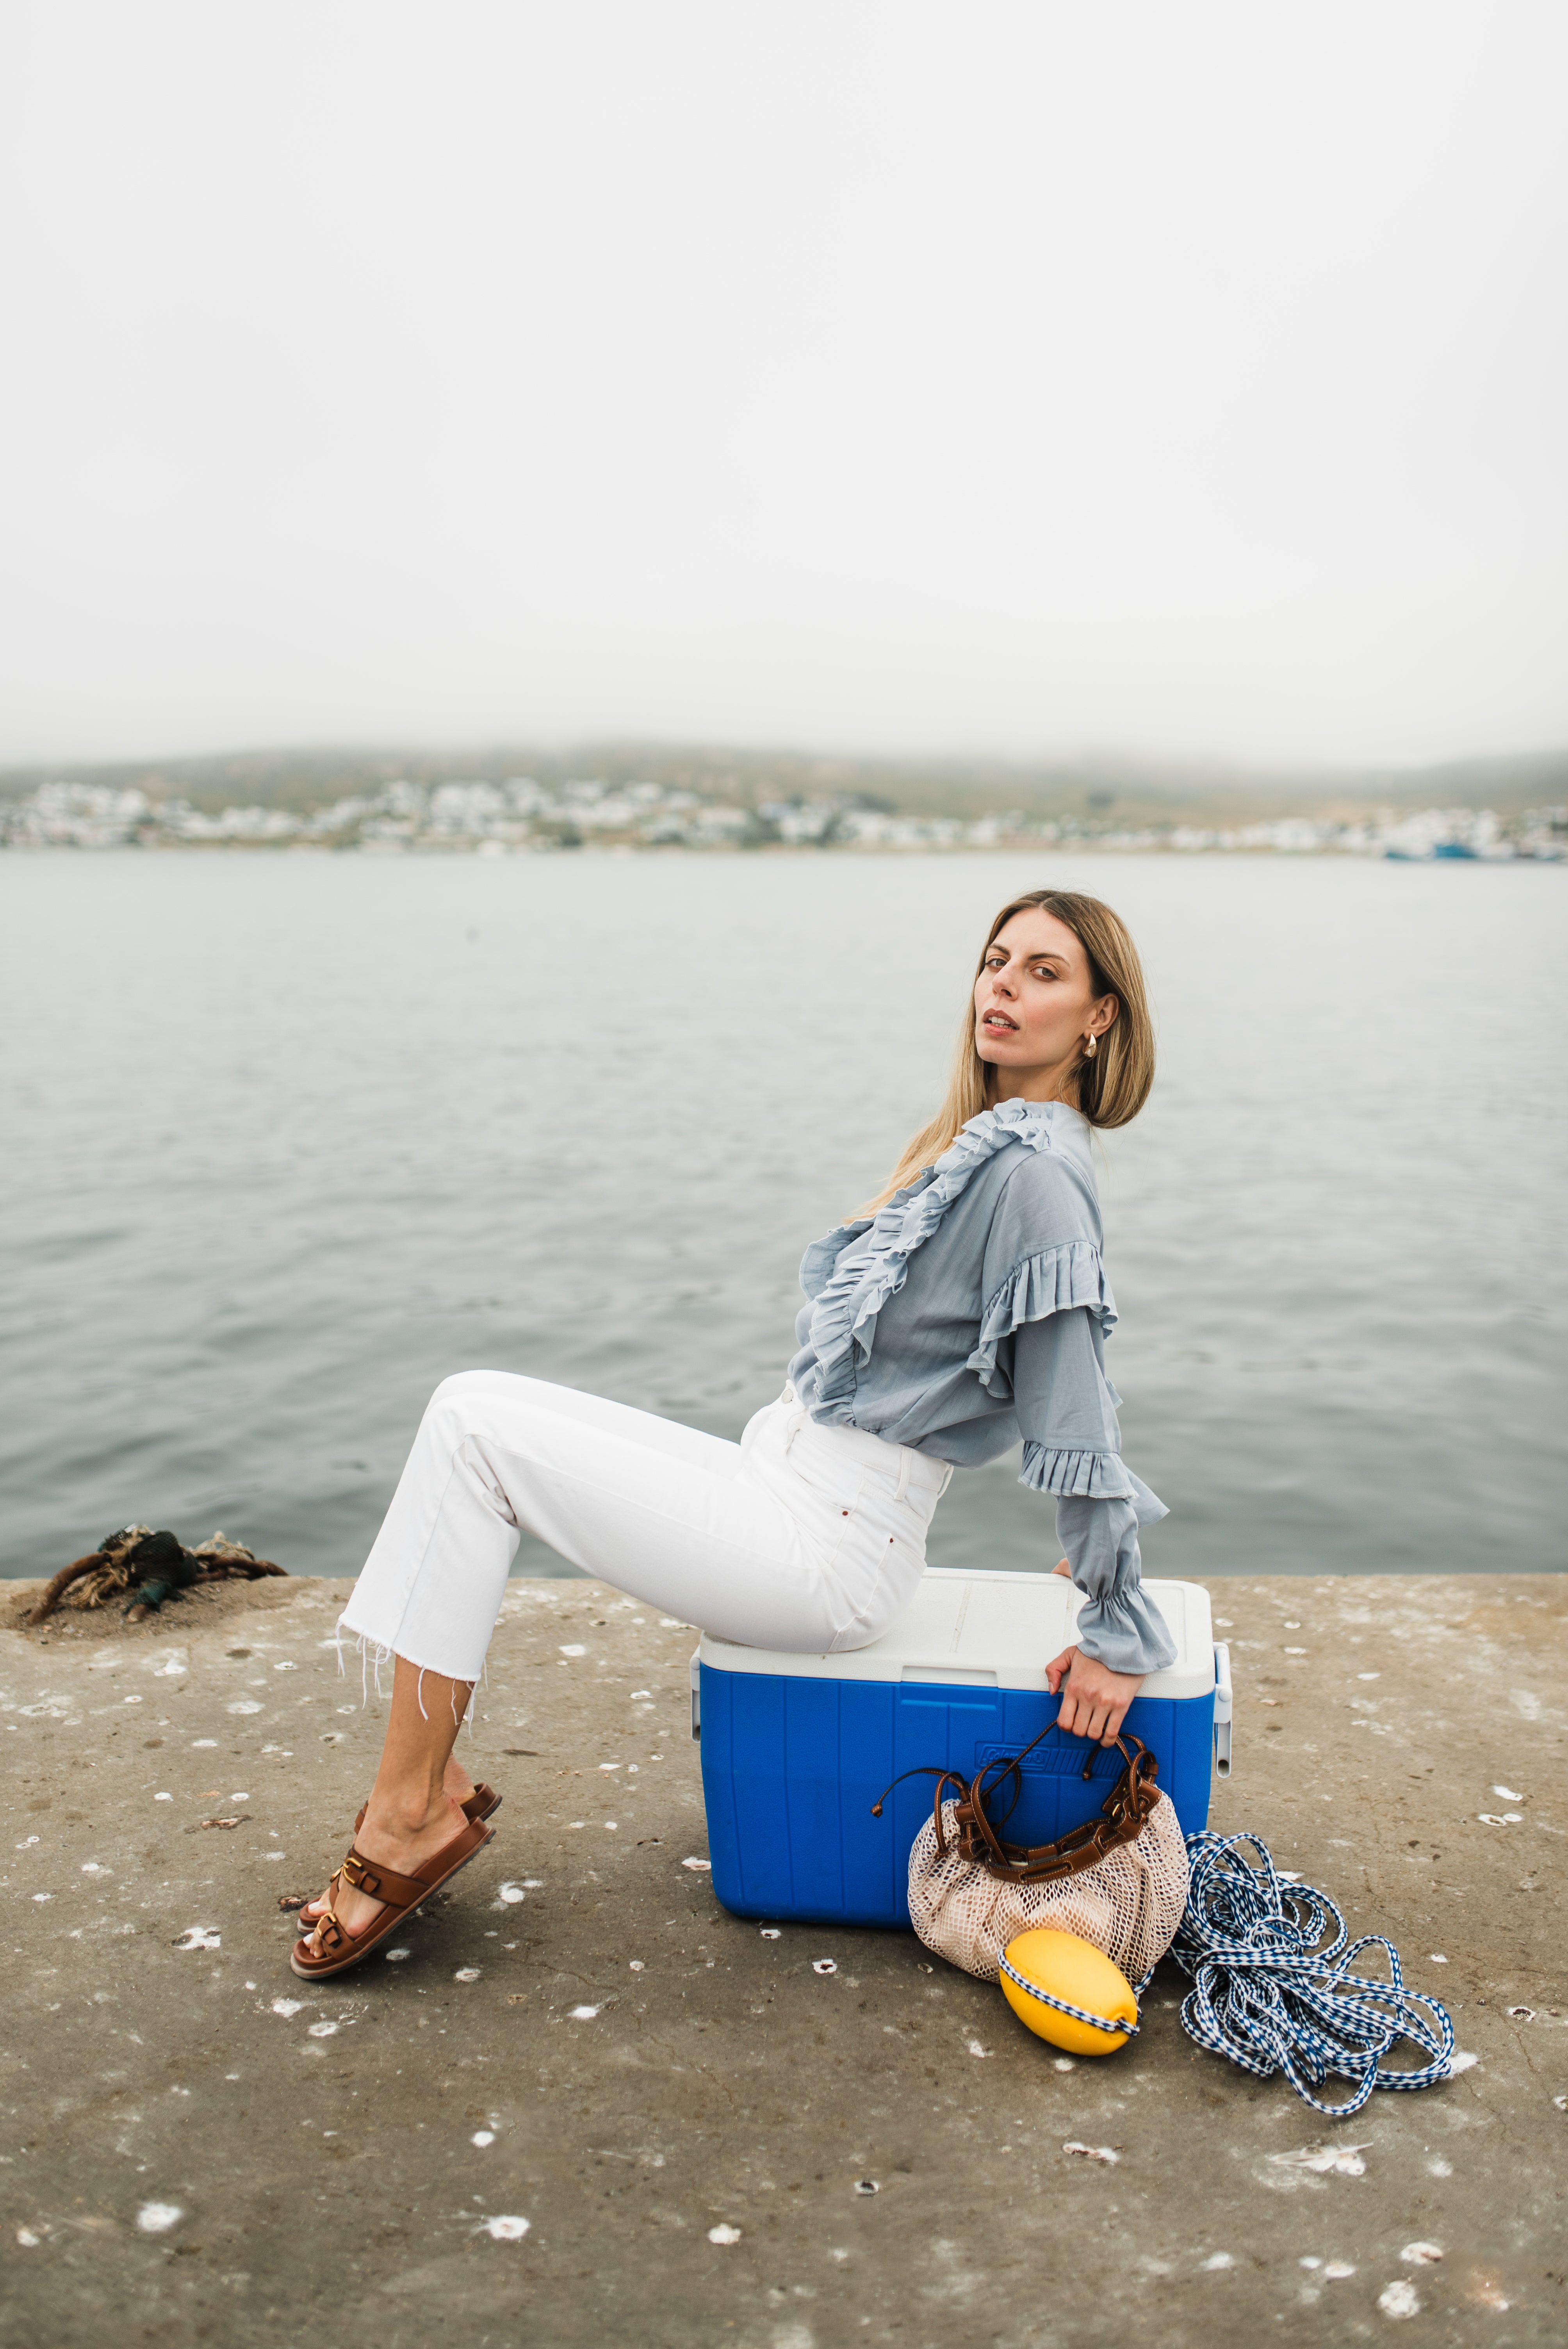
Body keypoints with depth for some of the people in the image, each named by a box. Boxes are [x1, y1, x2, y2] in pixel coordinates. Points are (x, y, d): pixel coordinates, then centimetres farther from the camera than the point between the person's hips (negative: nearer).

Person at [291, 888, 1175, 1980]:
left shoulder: (1034, 1172, -17)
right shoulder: (981, 1142, 12)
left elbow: (1080, 1415, -16)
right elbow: (1064, 1395, 19)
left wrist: (1119, 1639, -11)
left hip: (823, 1559, -10)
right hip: (786, 1491, 10)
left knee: (475, 1423, -10)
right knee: (474, 1408, 5)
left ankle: (411, 1812, -2)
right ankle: (420, 1789, 4)